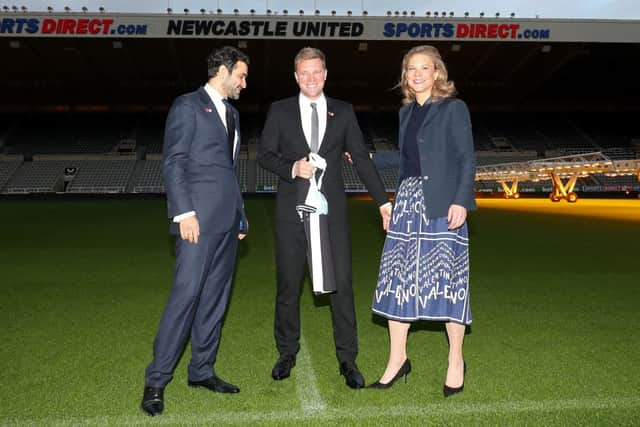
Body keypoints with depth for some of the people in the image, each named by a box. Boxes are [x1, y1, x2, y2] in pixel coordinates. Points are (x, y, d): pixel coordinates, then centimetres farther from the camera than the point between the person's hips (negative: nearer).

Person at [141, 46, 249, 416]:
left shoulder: (232, 113, 21)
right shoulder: (188, 106, -3)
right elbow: (173, 162, -10)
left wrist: (240, 213, 16)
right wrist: (184, 213, -18)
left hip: (227, 219, 8)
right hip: (199, 217, -8)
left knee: (215, 297, 9)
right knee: (186, 294, -10)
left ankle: (202, 370, 20)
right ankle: (156, 381, 0)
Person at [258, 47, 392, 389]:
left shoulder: (343, 111, 8)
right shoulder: (279, 110, 7)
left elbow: (361, 157, 7)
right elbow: (264, 155, 4)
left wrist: (382, 200, 2)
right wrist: (293, 167, -15)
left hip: (331, 209, 0)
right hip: (291, 209, 0)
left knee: (341, 283, -2)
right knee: (288, 284, 8)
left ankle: (347, 359, 12)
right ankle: (287, 353, 26)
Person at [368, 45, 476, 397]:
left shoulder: (453, 108, -1)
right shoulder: (406, 112, 16)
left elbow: (467, 159, -6)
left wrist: (461, 201, -16)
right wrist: (369, 158, 21)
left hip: (442, 204, -6)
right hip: (408, 200, 6)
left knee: (446, 277, 0)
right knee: (397, 277, 5)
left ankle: (456, 361, 17)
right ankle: (397, 359, 18)